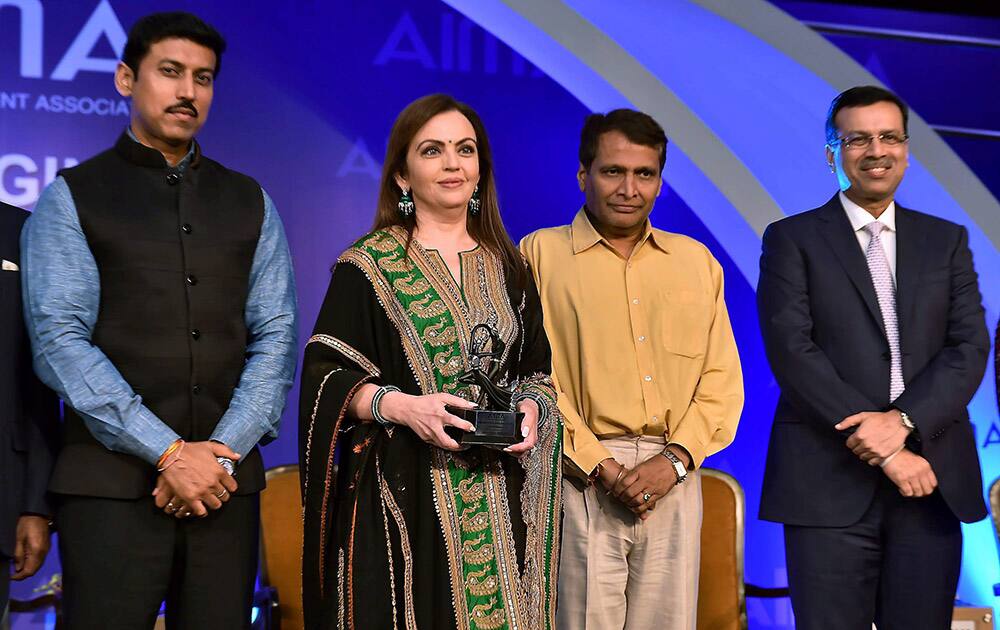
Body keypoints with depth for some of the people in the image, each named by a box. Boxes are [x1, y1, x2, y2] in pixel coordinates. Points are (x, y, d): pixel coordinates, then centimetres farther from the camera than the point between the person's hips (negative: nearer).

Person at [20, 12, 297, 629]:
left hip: (226, 481, 3)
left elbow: (276, 337, 6)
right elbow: (59, 341, -7)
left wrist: (224, 454, -8)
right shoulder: (71, 199, 3)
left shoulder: (250, 202, 14)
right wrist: (169, 454, -13)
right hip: (112, 480, -3)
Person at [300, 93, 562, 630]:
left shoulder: (506, 269, 13)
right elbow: (324, 376, -5)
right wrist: (400, 405, -20)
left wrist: (531, 407, -4)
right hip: (402, 497, -4)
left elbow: (536, 370, 18)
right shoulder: (368, 266, 0)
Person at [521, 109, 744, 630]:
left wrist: (675, 458, -5)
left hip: (673, 476, 3)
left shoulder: (696, 260, 15)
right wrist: (599, 466, -10)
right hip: (581, 476, -3)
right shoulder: (541, 253, 4)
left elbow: (722, 378, 11)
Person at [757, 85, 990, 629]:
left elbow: (970, 348, 4)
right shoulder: (792, 239, 4)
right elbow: (792, 351, -6)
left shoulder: (946, 240, 15)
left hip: (932, 480, 3)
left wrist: (903, 421, -13)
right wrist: (881, 450, -12)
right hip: (831, 481, -3)